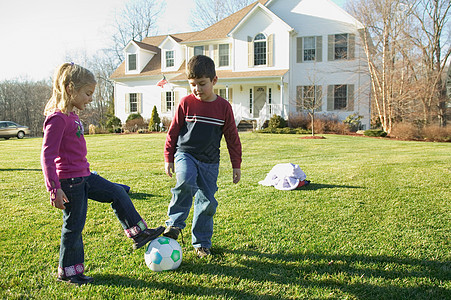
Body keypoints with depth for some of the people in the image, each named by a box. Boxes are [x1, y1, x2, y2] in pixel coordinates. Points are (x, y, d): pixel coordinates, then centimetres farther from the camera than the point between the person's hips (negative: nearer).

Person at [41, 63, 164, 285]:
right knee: (74, 225, 2)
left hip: (83, 177, 9)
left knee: (117, 193, 11)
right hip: (69, 182, -9)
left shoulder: (71, 116, 11)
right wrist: (54, 189, -26)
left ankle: (138, 233, 20)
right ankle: (68, 272, 19)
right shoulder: (57, 118, -19)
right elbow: (47, 155, -22)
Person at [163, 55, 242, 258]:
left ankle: (201, 243, 19)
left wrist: (236, 165, 7)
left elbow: (232, 138, 7)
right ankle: (175, 224, -14)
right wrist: (168, 158, 5)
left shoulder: (223, 107, 0)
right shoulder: (186, 103, -2)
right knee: (185, 183, -31)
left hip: (210, 162, 2)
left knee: (207, 203, 3)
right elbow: (173, 131, 6)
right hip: (186, 154, -1)